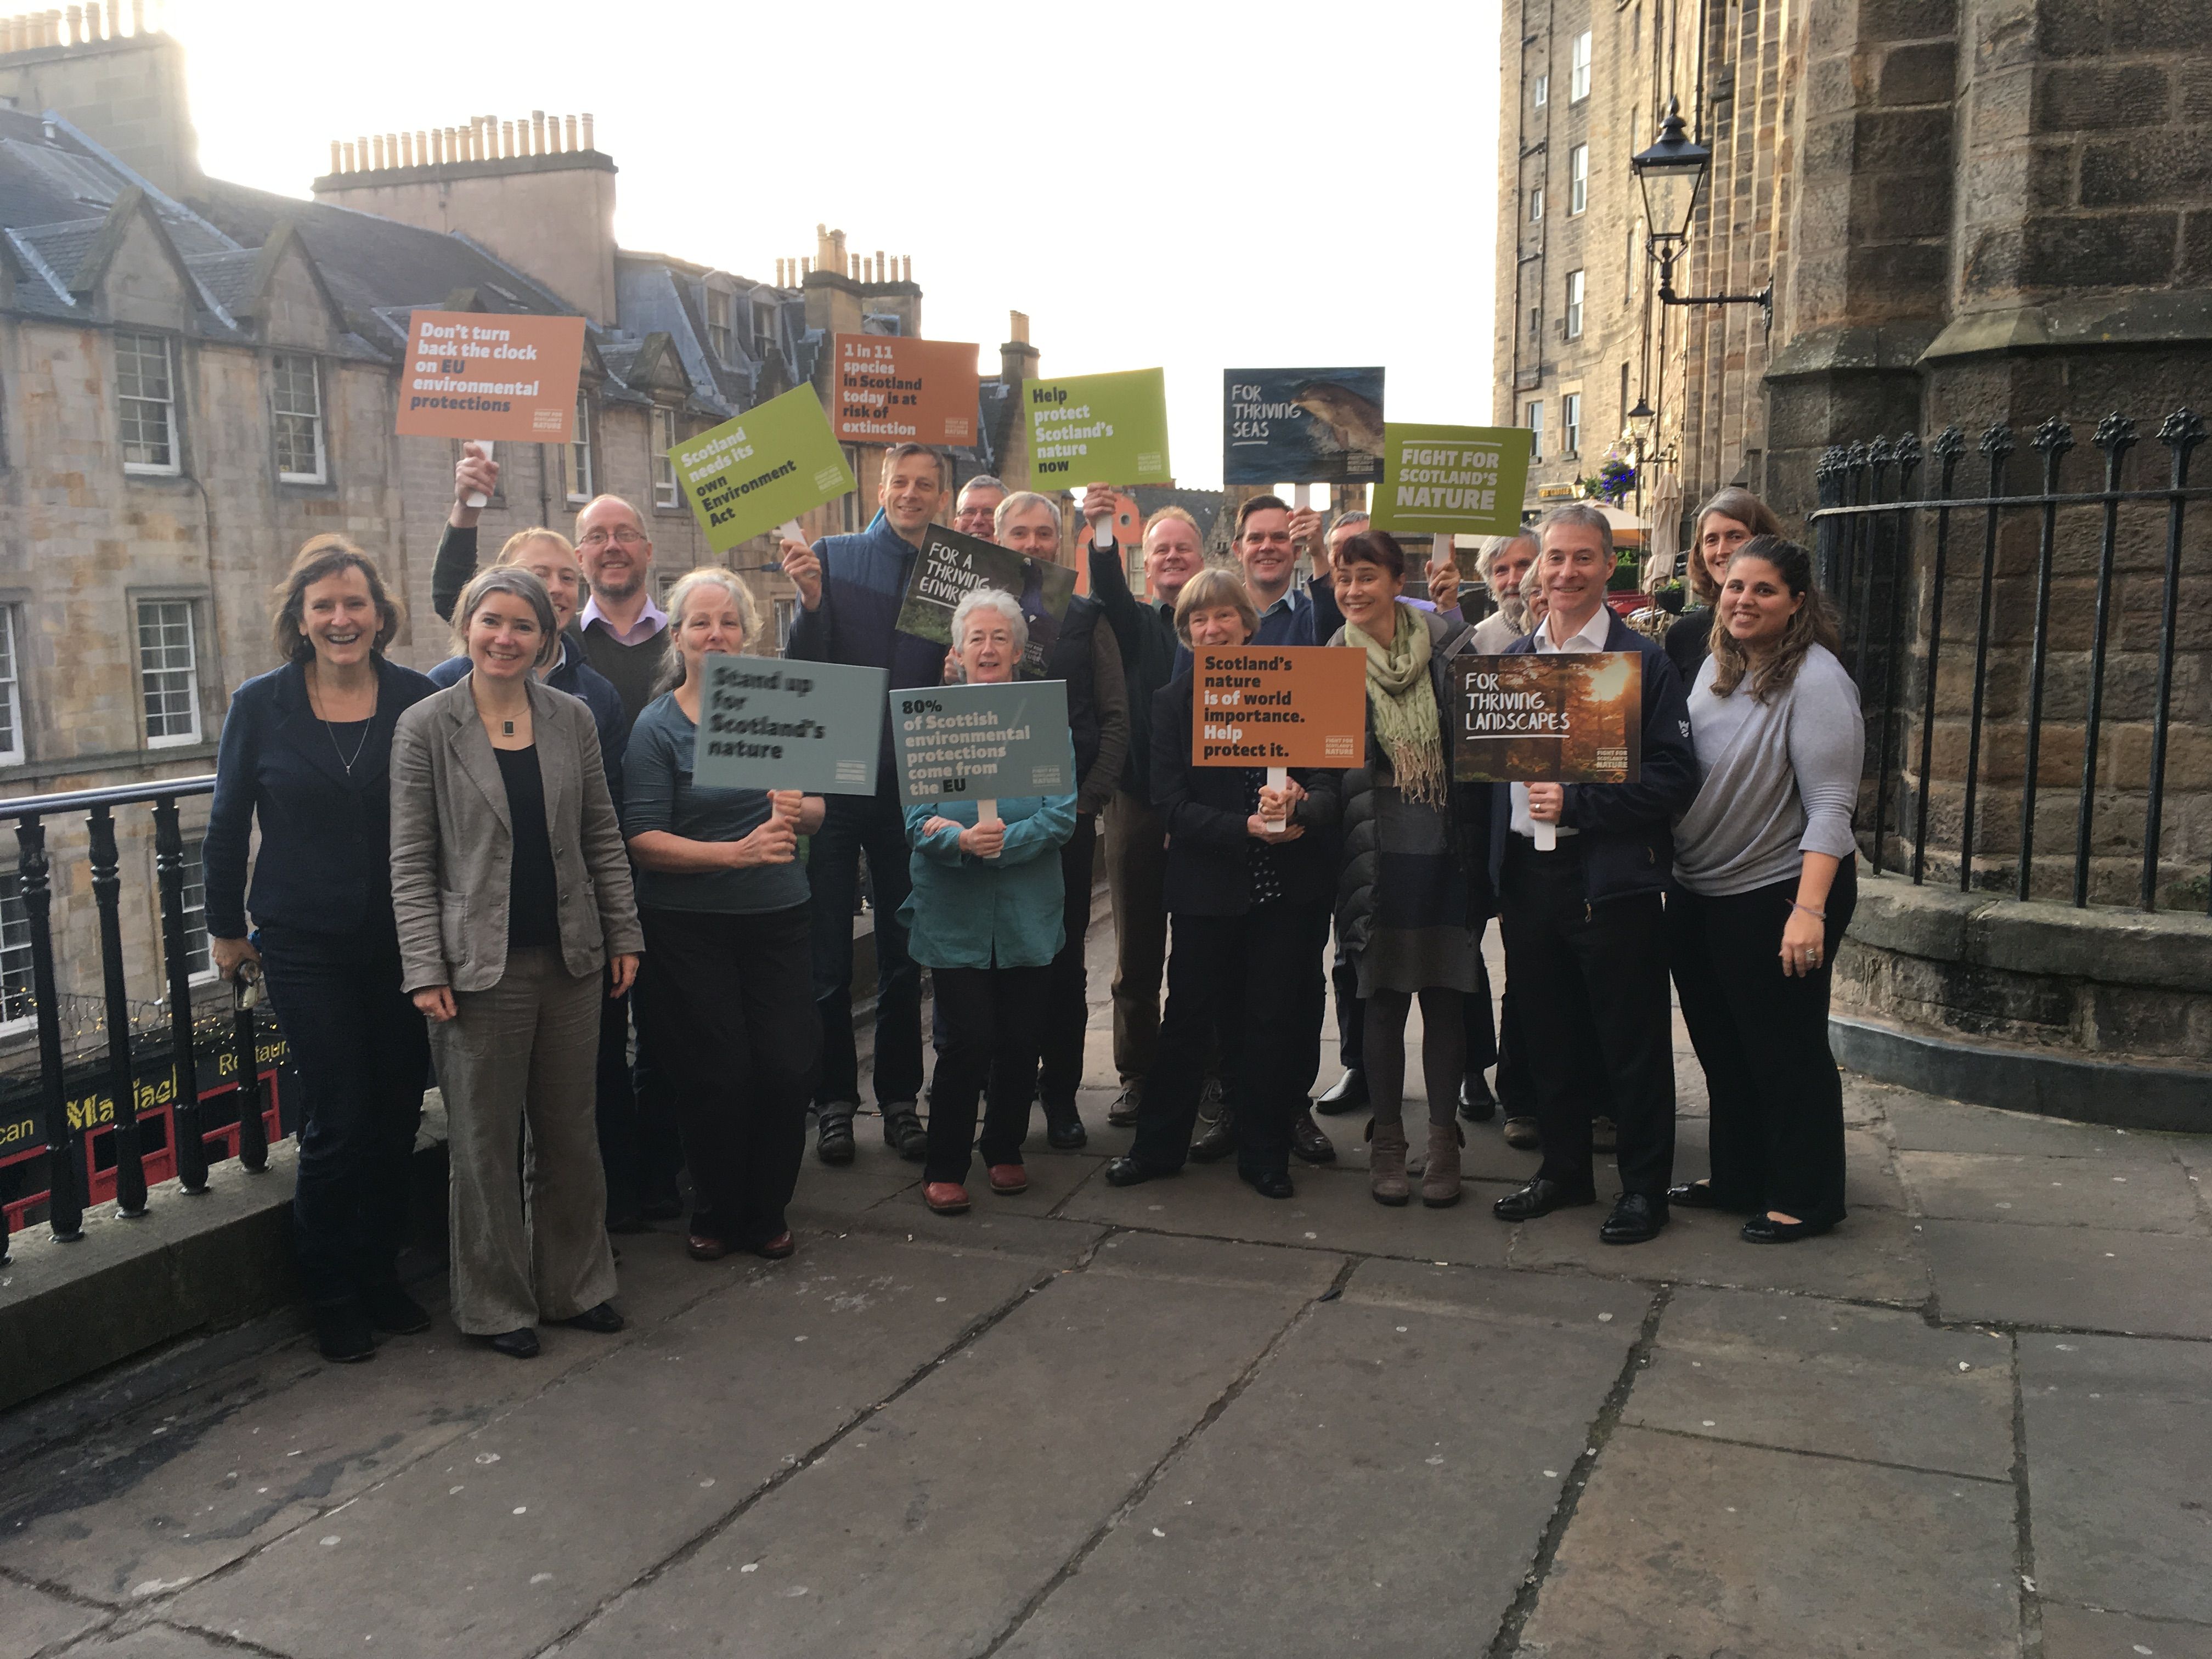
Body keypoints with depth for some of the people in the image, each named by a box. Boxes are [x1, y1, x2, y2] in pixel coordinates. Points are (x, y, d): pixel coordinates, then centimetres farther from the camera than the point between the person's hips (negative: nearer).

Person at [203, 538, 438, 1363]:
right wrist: (226, 925, 8)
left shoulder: (417, 700, -3)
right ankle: (333, 1299, 18)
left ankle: (379, 1279, 27)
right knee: (339, 1122, -1)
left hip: (402, 941, 2)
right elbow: (228, 823, 5)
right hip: (306, 946, -2)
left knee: (395, 1118, 8)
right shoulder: (260, 705, -3)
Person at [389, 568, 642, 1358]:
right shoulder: (425, 726, -4)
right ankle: (498, 1304, 23)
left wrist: (624, 935, 7)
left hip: (570, 958, 3)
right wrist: (425, 969, -11)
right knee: (486, 1141, 8)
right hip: (480, 964, -3)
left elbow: (603, 838, 10)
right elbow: (411, 862, -6)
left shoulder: (572, 720, 5)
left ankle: (576, 1284, 29)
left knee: (570, 1129, 13)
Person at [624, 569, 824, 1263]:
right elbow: (644, 839, -10)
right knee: (718, 1076, 1)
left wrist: (798, 810, -15)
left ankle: (766, 1212, 21)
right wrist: (736, 852, -22)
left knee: (788, 1069, -1)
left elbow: (819, 811, 9)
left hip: (778, 916, 3)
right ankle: (715, 1214, 24)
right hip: (688, 926, -2)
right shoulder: (656, 725, -3)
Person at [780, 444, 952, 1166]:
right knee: (829, 951, 5)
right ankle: (834, 1100, 18)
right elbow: (802, 666, -6)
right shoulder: (835, 557, -1)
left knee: (904, 951, 11)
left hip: (910, 782, 2)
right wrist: (810, 600, -22)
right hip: (833, 775, -2)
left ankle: (900, 1098, 23)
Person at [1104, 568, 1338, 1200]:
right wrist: (1248, 828, -19)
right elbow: (1173, 804, -5)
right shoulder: (1173, 702, 3)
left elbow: (1331, 779, -1)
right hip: (1207, 886, 0)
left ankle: (1264, 1153, 22)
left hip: (1289, 886, 0)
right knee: (1189, 1017, 8)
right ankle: (1158, 1144, 23)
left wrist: (1303, 805, -24)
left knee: (1276, 1019, 7)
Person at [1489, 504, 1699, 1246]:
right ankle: (1563, 1170, 30)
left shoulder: (1643, 660, -5)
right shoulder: (1510, 660, 11)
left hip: (1611, 876, -5)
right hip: (1526, 872, 5)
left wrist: (1576, 804, -18)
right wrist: (1496, 869, 3)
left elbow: (1674, 776, -10)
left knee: (1632, 1043, 5)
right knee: (1547, 1037, 14)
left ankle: (1645, 1186, 20)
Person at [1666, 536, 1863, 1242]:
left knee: (1785, 1051, 5)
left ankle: (1805, 1197, 21)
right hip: (1697, 893, 8)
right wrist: (1672, 873, 11)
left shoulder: (1814, 679, -15)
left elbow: (1831, 807, -19)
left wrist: (1809, 909, -26)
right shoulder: (1716, 667, 7)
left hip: (1776, 894, -8)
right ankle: (1737, 1179, 33)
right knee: (1721, 1048, 18)